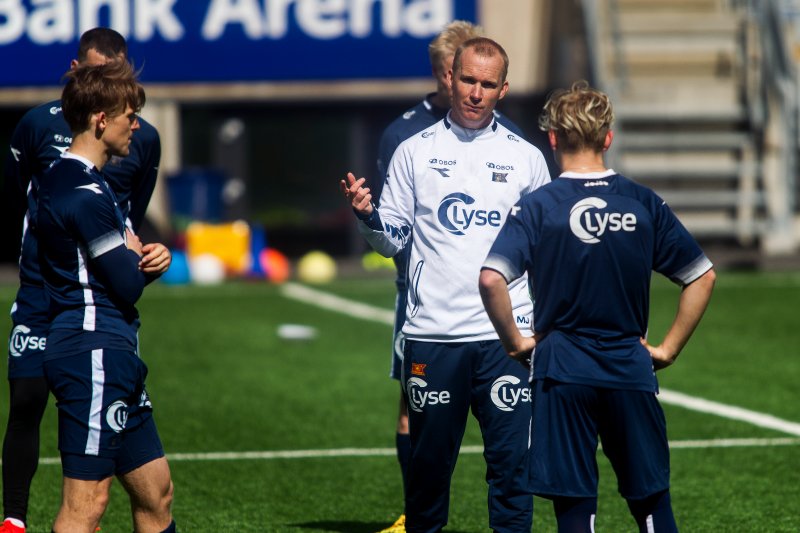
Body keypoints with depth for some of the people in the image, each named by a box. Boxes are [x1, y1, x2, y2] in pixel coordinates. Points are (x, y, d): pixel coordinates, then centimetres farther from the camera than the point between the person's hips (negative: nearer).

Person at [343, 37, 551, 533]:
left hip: (506, 337, 0)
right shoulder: (415, 151, 7)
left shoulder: (526, 157, 8)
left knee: (512, 461, -5)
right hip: (432, 334, 0)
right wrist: (368, 216, -11)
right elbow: (394, 238, 9)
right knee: (429, 460, 5)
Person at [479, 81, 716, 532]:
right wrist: (668, 348, 10)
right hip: (632, 374, 2)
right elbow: (702, 276, 5)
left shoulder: (537, 207, -6)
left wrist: (516, 342, -4)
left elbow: (492, 279, -18)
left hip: (562, 372, -2)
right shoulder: (644, 204, 2)